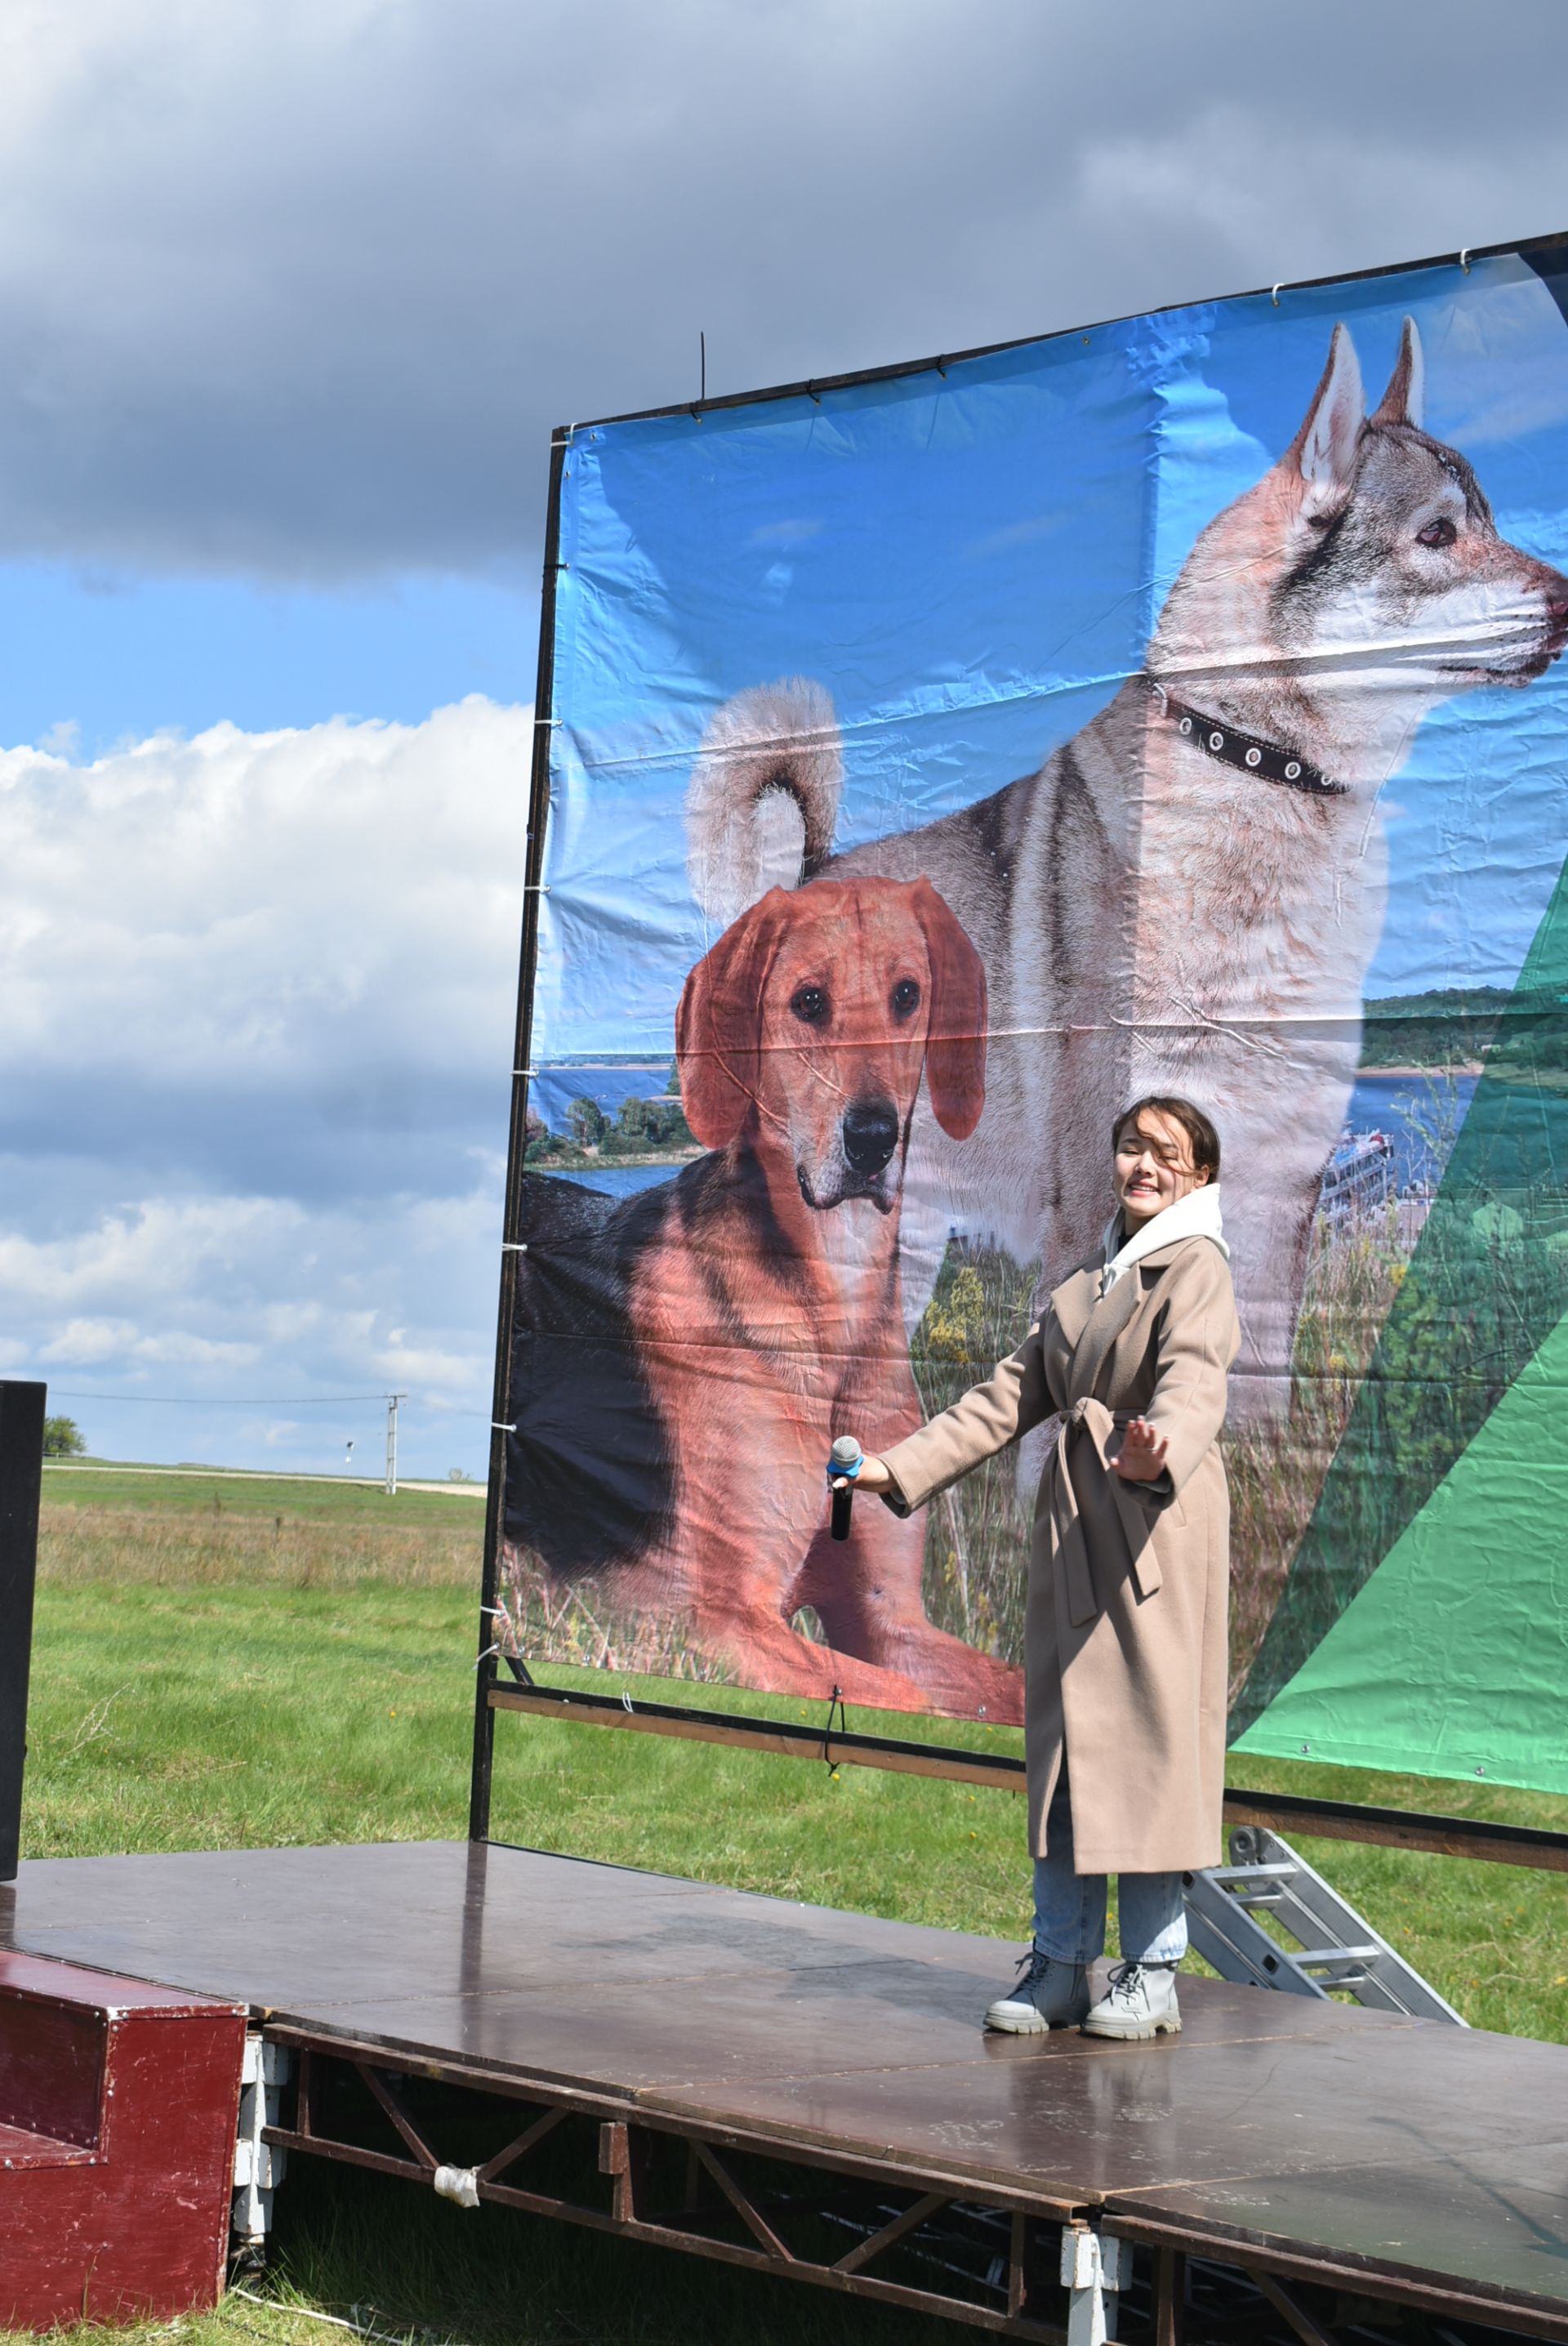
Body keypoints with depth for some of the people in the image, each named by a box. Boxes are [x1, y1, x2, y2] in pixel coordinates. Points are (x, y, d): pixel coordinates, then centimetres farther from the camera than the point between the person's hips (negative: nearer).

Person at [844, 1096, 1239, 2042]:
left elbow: (1193, 1384, -21)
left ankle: (1153, 1973, 3)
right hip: (1074, 1524, 7)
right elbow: (1012, 1395, 21)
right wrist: (902, 1469, 13)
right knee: (1065, 1734, 6)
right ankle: (1061, 1964, 12)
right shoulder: (1089, 1280, 21)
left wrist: (1154, 1458, -43)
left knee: (1149, 1731, -5)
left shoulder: (1196, 1267, -3)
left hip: (1157, 1524, -7)